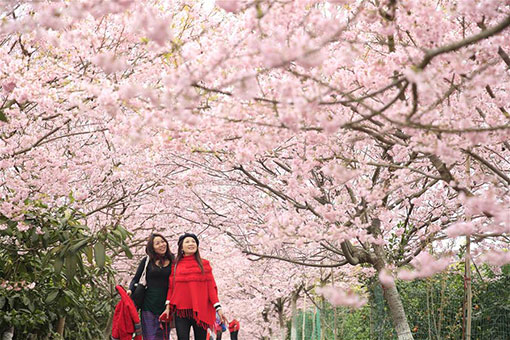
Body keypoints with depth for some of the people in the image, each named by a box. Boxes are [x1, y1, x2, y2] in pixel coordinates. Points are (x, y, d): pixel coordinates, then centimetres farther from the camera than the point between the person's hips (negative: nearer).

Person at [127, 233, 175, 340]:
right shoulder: (147, 261, 6)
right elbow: (136, 279, 11)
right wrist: (130, 290, -9)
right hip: (149, 305, -1)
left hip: (165, 306, 1)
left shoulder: (173, 261, 8)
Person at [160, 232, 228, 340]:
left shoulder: (204, 264, 10)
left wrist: (218, 307, -4)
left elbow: (211, 287, 5)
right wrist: (168, 306, -2)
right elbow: (171, 287, 9)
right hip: (181, 311, 0)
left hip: (200, 310, 0)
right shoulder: (176, 265, 12)